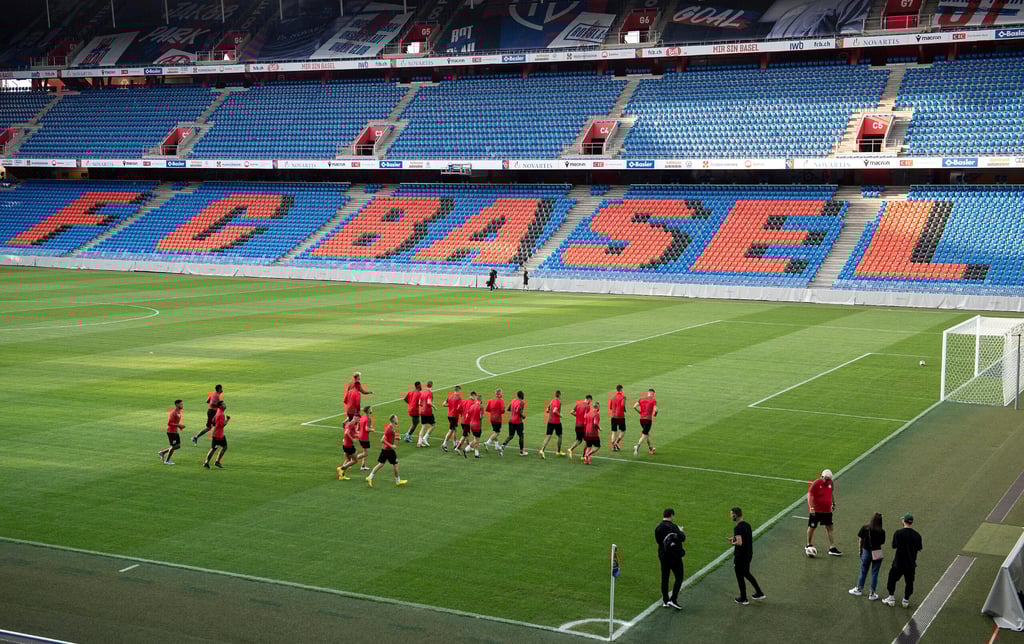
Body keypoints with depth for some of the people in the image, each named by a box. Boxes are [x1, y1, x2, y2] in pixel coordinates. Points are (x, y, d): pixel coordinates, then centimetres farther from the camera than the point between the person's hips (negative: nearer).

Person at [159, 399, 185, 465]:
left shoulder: (179, 412, 9)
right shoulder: (173, 412, -20)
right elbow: (169, 423, -24)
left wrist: (180, 426, 7)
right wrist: (179, 425, -26)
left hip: (175, 431, 9)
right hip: (171, 431, -9)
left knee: (178, 445, 10)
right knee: (174, 446, -2)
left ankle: (162, 452, 22)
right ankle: (167, 461, 14)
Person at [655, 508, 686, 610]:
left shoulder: (657, 528, 1)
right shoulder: (673, 527, -18)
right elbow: (682, 538, -19)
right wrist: (681, 531, 2)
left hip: (663, 556, 6)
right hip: (675, 556, -6)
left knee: (664, 578, 12)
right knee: (679, 578, 5)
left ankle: (665, 601, 16)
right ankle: (673, 599, -5)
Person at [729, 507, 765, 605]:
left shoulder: (738, 528, -24)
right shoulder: (747, 524, 3)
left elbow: (740, 543, -32)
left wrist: (733, 542, -12)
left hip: (740, 556, -8)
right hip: (749, 554, 9)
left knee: (740, 576, 9)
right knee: (746, 574, 25)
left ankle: (743, 599, 21)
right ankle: (759, 593, 29)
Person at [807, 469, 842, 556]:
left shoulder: (831, 483, 2)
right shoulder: (816, 484, -16)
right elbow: (810, 495, -18)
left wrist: (833, 504, 21)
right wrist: (811, 508, -23)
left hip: (827, 510, 5)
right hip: (816, 510, -5)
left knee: (829, 528, 2)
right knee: (812, 527, 8)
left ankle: (832, 548, 5)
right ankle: (809, 545, 26)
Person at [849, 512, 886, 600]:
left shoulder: (864, 528, -12)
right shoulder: (881, 532, -16)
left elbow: (860, 539, -5)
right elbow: (882, 545, -13)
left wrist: (860, 551, 8)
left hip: (866, 552, 2)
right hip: (877, 554, -1)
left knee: (863, 571, 19)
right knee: (874, 573, 11)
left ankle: (859, 589, 33)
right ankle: (872, 594, 18)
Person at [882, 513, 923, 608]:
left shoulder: (898, 533, -15)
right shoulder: (917, 535, -4)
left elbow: (894, 546, -14)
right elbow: (919, 549, 3)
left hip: (899, 562, -2)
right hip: (911, 563, 3)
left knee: (892, 579, 15)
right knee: (909, 582, 15)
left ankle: (891, 598, 20)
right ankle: (906, 600, 20)